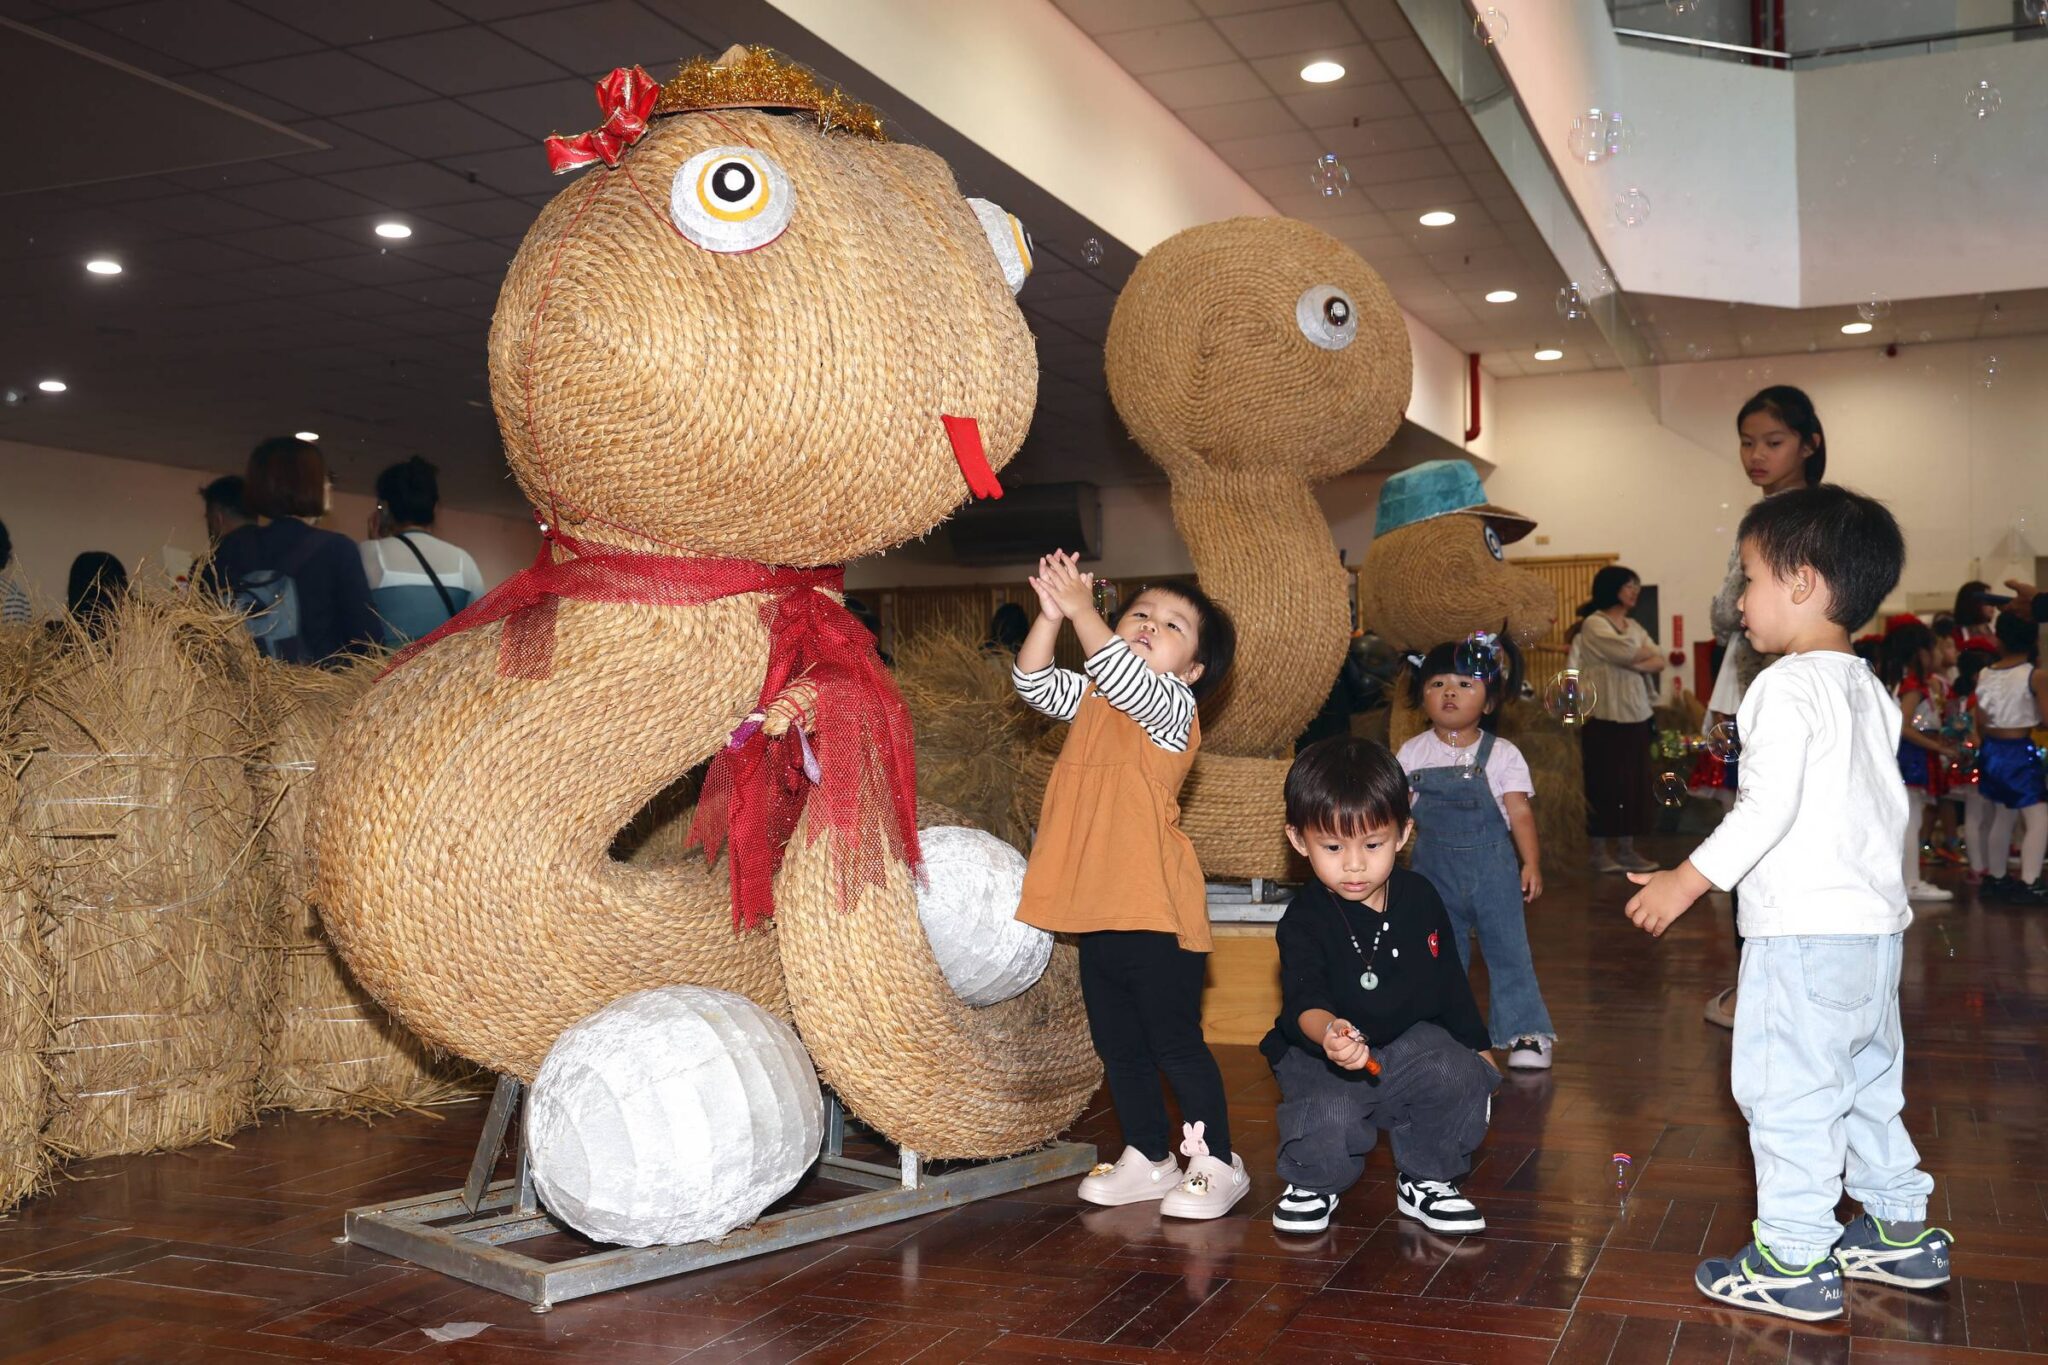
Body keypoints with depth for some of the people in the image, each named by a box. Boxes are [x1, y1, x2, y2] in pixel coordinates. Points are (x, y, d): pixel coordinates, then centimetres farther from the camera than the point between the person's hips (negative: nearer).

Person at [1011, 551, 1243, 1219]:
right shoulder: (1091, 701, 13)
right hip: (1095, 912, 7)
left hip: (1155, 913, -7)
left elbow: (1124, 678, -28)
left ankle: (1216, 1162, 16)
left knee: (1175, 1043, 2)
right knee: (1118, 1046, 16)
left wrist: (1081, 610, -24)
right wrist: (1052, 613, -12)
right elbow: (1034, 682, 1)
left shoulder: (1172, 707, -8)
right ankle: (1148, 1159, 29)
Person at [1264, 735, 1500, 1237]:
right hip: (1322, 1054, -4)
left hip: (1412, 1042, 4)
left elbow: (1449, 979, 14)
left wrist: (1475, 1045, 19)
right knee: (1328, 1118, -31)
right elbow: (1304, 1000, -32)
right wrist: (1328, 1032, -54)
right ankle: (1314, 1184, 7)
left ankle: (1426, 1180, 5)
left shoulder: (1419, 898, -1)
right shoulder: (1304, 921, -16)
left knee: (1461, 1077, -24)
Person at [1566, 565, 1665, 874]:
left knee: (1633, 783, 7)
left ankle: (1626, 850, 14)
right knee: (1604, 784, -3)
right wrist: (1647, 653, 2)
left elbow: (1659, 662, 6)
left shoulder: (1633, 626, 16)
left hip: (1635, 714, 7)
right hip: (1605, 716, -7)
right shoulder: (1594, 624, -6)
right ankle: (1599, 853, 4)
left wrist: (1637, 664, -12)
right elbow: (1630, 653, -18)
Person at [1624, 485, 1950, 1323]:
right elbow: (1890, 805, 18)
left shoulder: (1789, 686, -15)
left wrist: (1688, 880, -17)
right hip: (1878, 922, 10)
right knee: (1868, 1081, 21)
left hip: (1804, 931, -10)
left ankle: (1793, 1262, 2)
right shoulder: (1870, 690, 14)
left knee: (1788, 1091, -3)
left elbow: (1768, 805, -22)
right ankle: (1902, 1231, 31)